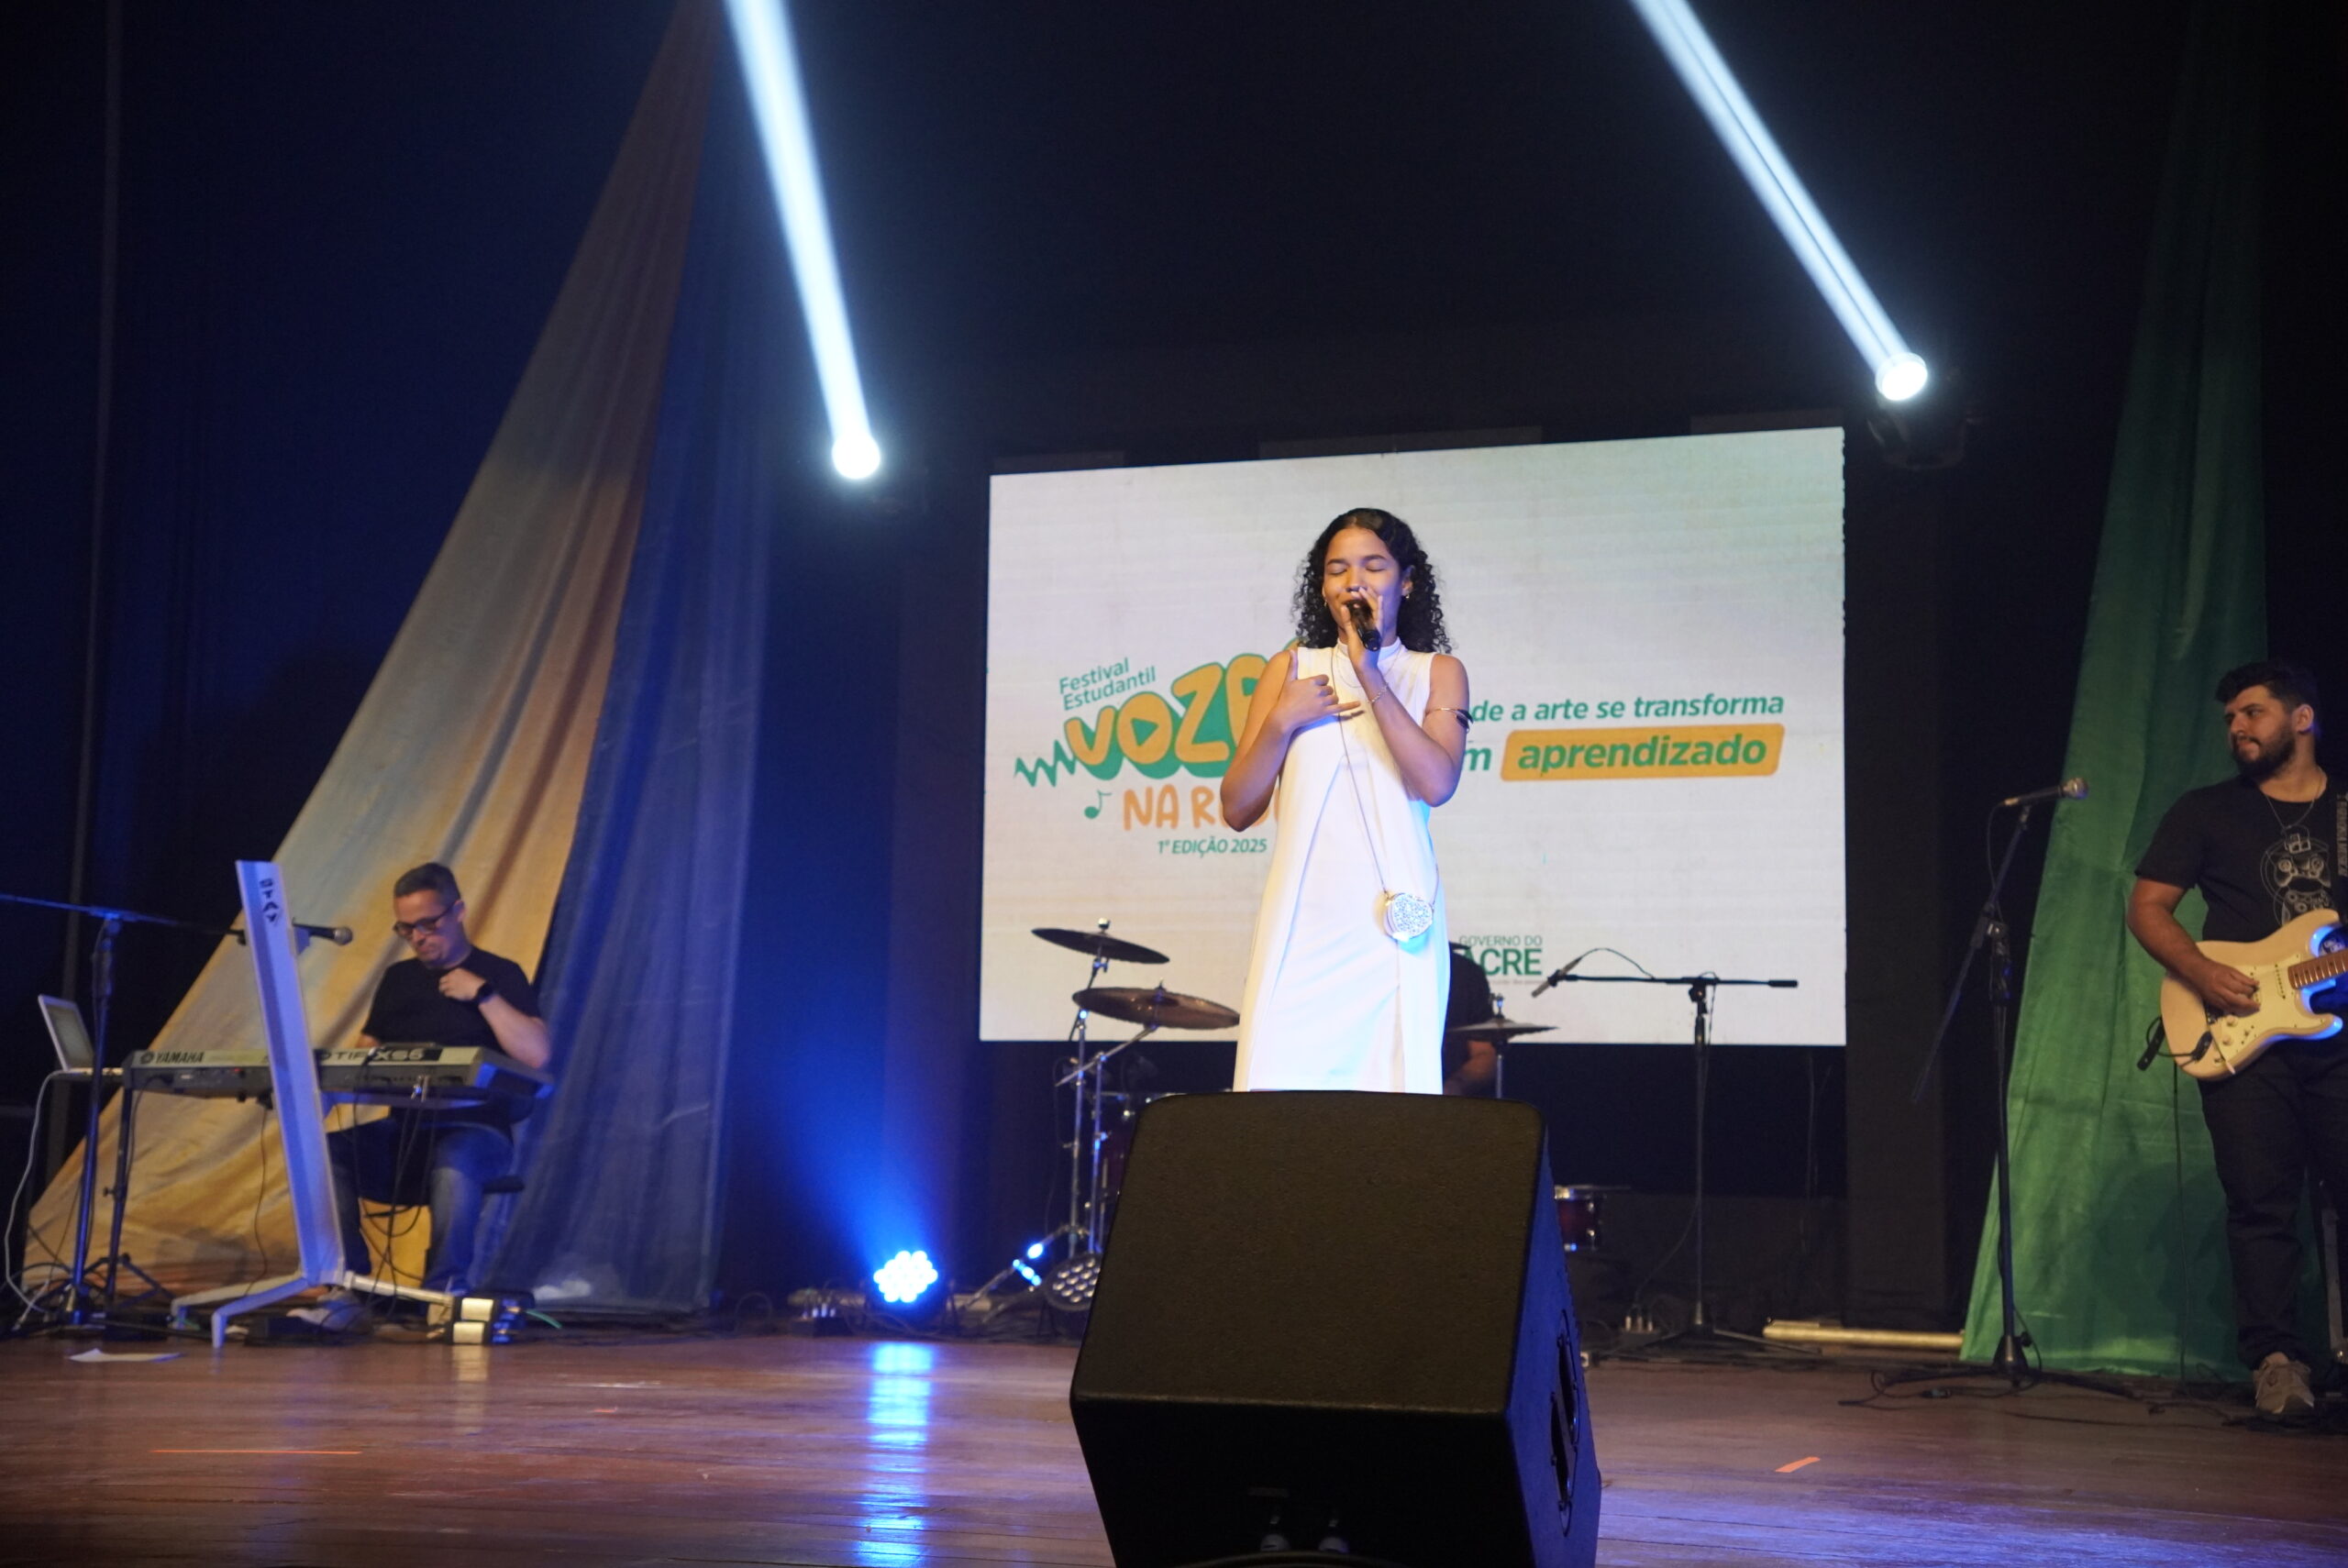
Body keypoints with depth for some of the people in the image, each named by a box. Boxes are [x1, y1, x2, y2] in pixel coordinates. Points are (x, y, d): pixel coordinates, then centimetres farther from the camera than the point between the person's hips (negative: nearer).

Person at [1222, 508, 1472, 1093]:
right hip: (1302, 921, 1)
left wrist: (1369, 673, -9)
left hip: (1394, 921, -1)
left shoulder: (1437, 673, 11)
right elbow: (1237, 809, 9)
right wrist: (1283, 720, -4)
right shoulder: (1291, 669, 13)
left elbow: (1438, 782, -9)